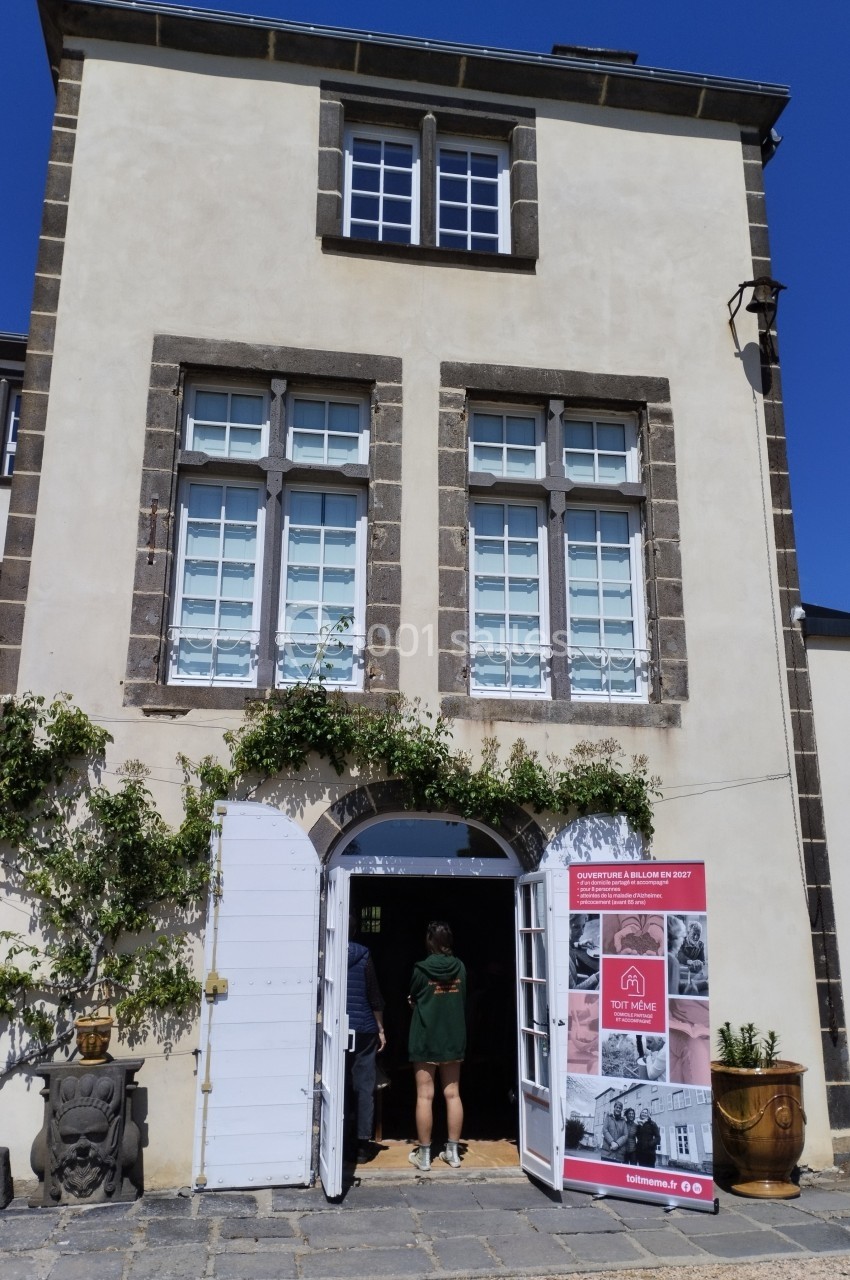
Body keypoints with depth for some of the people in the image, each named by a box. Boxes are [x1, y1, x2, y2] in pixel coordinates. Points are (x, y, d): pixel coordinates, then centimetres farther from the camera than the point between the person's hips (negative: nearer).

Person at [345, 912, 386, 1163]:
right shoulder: (363, 956, -3)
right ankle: (363, 1142, 6)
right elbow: (375, 996, -2)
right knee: (364, 1087, 5)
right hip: (363, 1030, -1)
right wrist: (381, 1029, 6)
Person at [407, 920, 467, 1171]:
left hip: (425, 1040, -4)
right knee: (452, 1095, 10)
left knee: (425, 1097, 3)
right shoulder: (460, 968, -3)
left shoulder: (421, 969, -13)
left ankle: (424, 1154, 9)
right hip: (453, 1038, 4)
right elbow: (462, 1000, 9)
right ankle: (452, 1151, 16)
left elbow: (412, 999, 2)